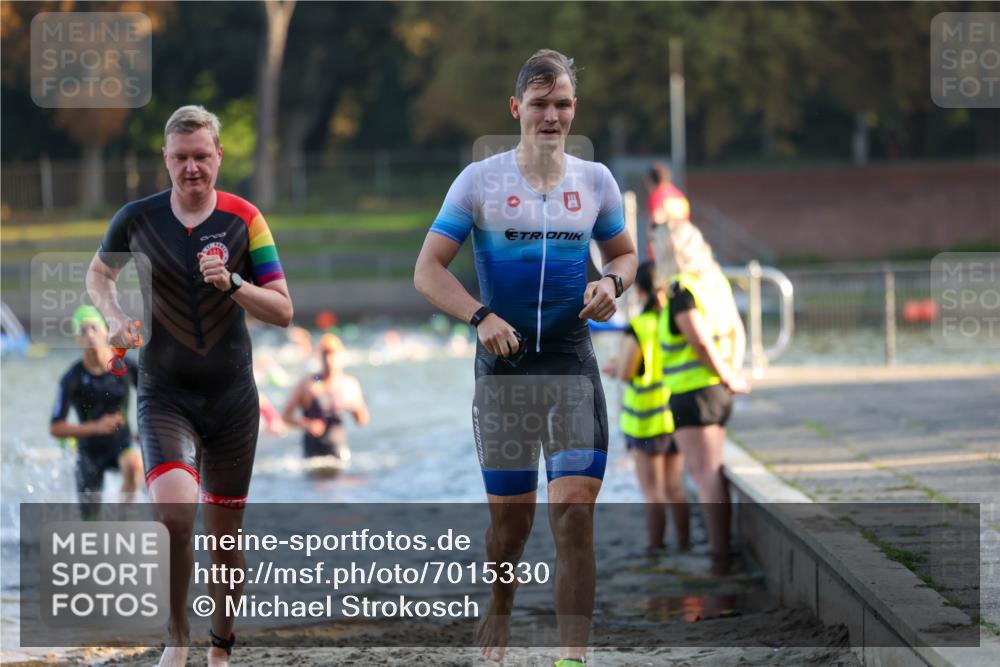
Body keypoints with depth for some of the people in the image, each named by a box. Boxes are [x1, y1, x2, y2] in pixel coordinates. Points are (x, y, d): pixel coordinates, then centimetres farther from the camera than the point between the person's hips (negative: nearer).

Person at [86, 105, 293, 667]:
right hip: (165, 393, -1)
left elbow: (283, 311, -4)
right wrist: (115, 316, -1)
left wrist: (232, 283, -20)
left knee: (225, 534, 8)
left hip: (232, 396, 1)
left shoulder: (244, 218, -3)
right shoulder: (137, 218, -1)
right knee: (175, 513, -24)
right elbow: (99, 272, 18)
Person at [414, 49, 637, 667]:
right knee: (511, 518, 7)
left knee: (575, 516, -13)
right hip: (503, 366, -1)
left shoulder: (596, 180, 6)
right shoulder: (480, 180, -1)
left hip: (573, 365, 1)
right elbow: (428, 269, -1)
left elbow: (624, 252, 19)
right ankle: (499, 616, 36)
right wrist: (481, 316, -17)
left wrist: (612, 283, -4)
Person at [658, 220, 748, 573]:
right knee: (708, 470, 18)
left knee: (705, 472, -9)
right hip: (717, 389, 9)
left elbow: (700, 341, -20)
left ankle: (719, 554, -12)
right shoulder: (716, 281, 11)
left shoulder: (681, 289, -16)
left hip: (692, 391, -9)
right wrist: (734, 373, 3)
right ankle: (723, 547, 20)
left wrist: (728, 378, -8)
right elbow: (737, 332, 14)